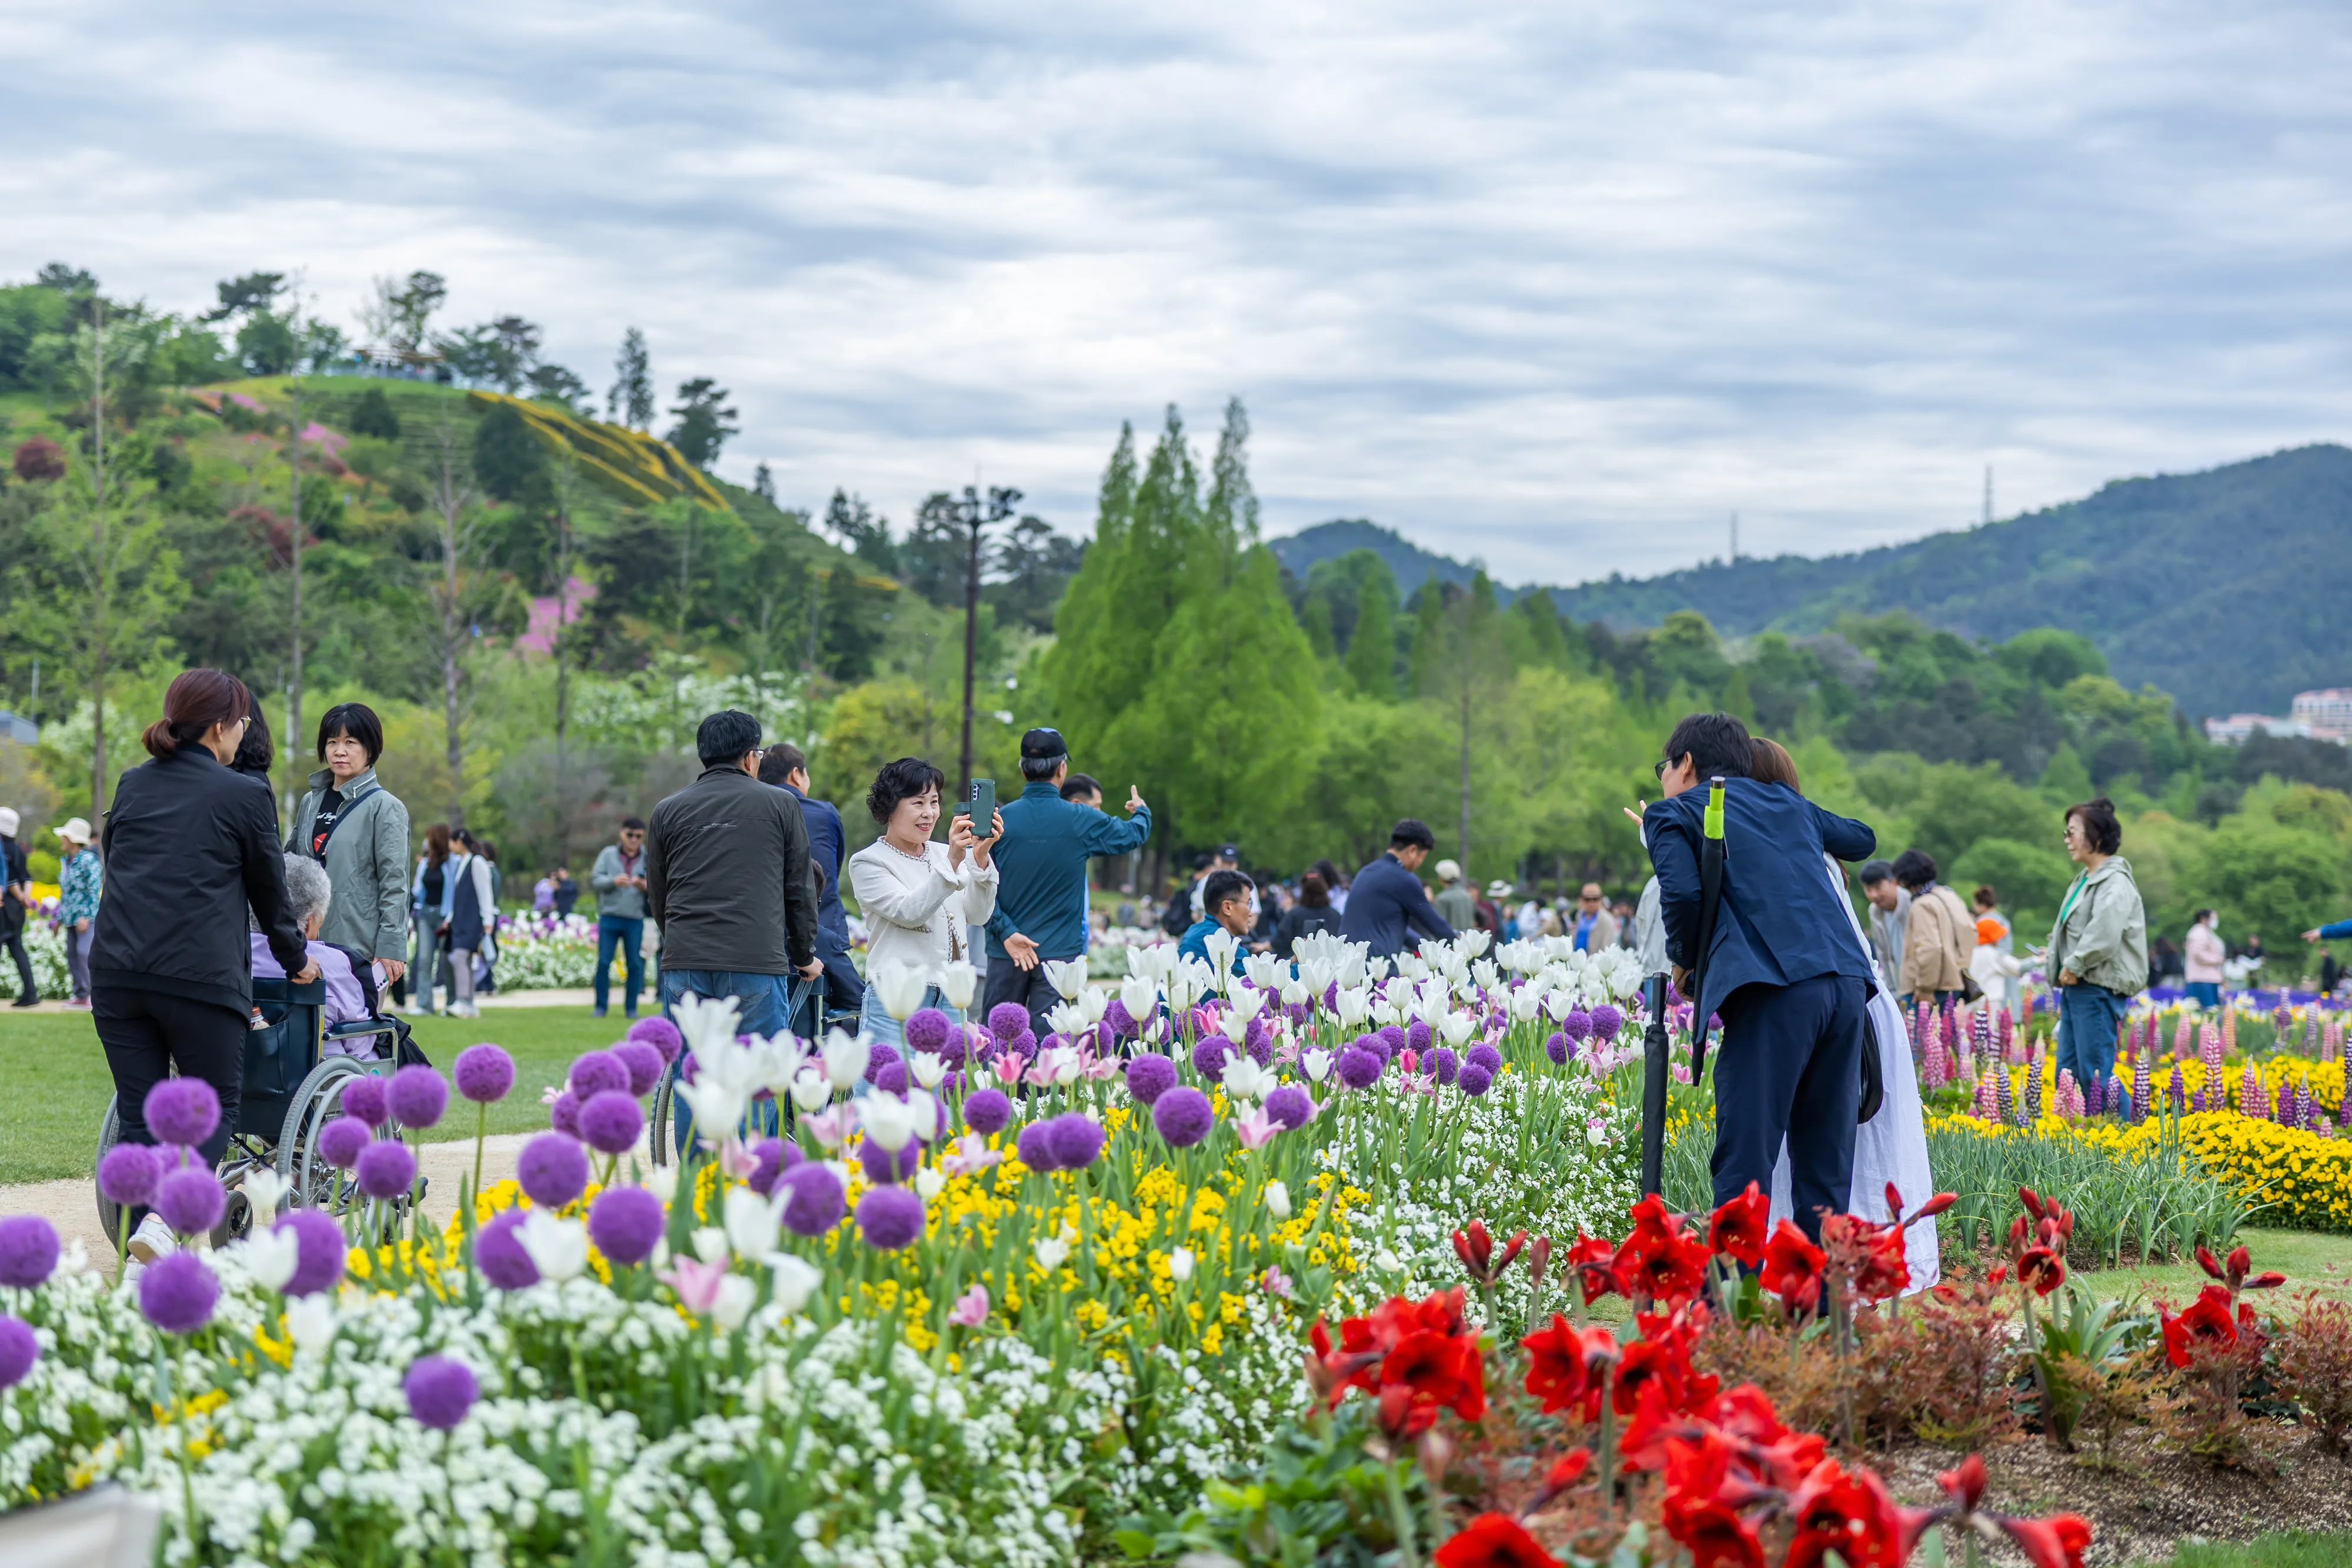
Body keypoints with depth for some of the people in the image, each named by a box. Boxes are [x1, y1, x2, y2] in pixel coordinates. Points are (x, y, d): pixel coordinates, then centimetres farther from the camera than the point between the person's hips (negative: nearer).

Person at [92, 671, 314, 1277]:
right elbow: (270, 890, 10)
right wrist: (297, 961, 27)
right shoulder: (243, 796, 1)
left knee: (138, 1113, 9)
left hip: (116, 970, 5)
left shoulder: (131, 786, 15)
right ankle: (164, 1218, -16)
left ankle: (138, 1254, 5)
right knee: (214, 1108, 6)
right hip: (201, 975, -5)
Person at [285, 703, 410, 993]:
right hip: (309, 943, 5)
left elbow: (395, 884, -6)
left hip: (360, 947, -5)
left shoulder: (384, 807, -2)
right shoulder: (311, 803, 14)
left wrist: (391, 948, -12)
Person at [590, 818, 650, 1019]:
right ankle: (601, 1006, 8)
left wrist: (646, 887, -24)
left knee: (635, 964, 1)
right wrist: (613, 881, -21)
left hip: (635, 919, 0)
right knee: (604, 962, -1)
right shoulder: (608, 854, 7)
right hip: (609, 917, 0)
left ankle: (631, 1007, 9)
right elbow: (595, 879, -2)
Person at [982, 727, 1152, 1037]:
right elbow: (1133, 835, 14)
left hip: (1006, 952, 2)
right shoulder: (1081, 820, -4)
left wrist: (1005, 931, -6)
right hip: (1059, 952, -1)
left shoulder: (1001, 818, -3)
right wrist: (1142, 811, 36)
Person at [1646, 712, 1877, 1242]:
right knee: (1825, 1167, 11)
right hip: (1848, 983, 6)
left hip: (1773, 991, -6)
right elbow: (1862, 839, 42)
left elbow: (1682, 892, -7)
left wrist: (1683, 960, 9)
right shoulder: (1786, 801, 27)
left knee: (1744, 1163, -6)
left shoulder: (1672, 812, 11)